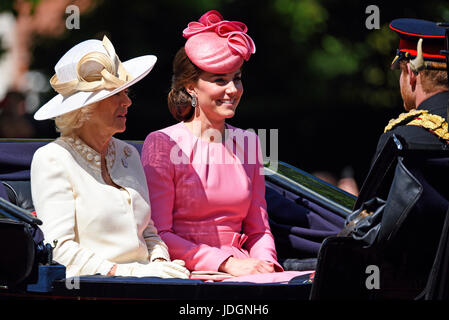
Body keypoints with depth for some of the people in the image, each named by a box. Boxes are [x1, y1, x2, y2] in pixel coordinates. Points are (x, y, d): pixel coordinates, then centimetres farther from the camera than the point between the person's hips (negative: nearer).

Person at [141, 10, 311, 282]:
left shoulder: (247, 142, 18)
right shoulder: (163, 144, 0)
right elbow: (158, 234, -6)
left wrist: (264, 263, -5)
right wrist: (227, 263, -17)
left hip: (239, 267, 6)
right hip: (187, 271, -6)